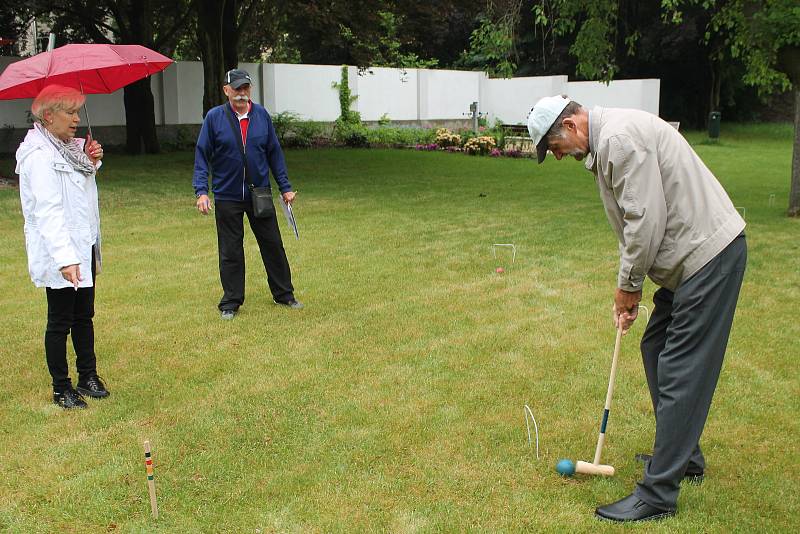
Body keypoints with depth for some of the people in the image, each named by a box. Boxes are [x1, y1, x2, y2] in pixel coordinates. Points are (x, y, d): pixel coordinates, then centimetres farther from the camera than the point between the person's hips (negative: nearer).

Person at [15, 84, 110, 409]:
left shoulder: (67, 147, 11)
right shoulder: (39, 155, -17)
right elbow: (48, 211, -25)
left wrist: (91, 161, 5)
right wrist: (65, 258, -32)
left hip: (83, 249, 9)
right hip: (58, 255, -9)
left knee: (84, 316, 16)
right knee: (60, 321, 3)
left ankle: (88, 377, 28)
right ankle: (61, 389, 15)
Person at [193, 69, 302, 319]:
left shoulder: (262, 115, 2)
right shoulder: (214, 117, -4)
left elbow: (274, 153, 8)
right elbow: (202, 156, -4)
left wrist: (285, 187, 6)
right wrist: (201, 191, -13)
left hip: (260, 193, 2)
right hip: (227, 196, -2)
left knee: (273, 245, 9)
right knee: (230, 251, 6)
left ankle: (284, 294, 23)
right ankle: (231, 302, 17)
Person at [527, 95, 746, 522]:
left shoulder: (620, 136, -19)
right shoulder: (604, 143, 14)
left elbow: (647, 219, -23)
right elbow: (636, 220, 19)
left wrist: (628, 286, -10)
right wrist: (629, 287, 14)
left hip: (710, 254, -11)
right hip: (693, 255, 11)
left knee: (681, 372, -8)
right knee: (657, 350, 18)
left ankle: (657, 496, -2)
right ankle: (683, 457, 32)